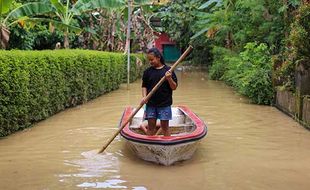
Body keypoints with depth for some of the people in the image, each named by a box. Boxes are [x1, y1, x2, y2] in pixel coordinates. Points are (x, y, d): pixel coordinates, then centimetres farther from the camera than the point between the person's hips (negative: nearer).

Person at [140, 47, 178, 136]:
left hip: (164, 104, -2)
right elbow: (144, 86, 7)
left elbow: (174, 87, -4)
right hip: (151, 104, 2)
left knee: (165, 126, 7)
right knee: (150, 126, 8)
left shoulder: (168, 70, -4)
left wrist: (169, 78, -21)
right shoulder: (148, 71, 3)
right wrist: (144, 97, -10)